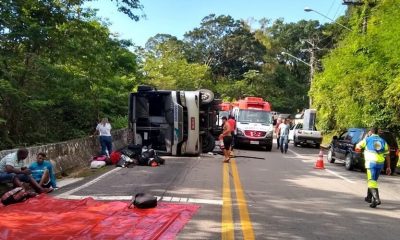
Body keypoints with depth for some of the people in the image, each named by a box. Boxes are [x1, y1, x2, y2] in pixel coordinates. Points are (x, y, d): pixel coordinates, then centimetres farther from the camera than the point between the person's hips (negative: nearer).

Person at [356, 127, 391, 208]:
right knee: (373, 180, 20)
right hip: (380, 163, 5)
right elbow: (387, 155, 9)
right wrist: (388, 167, 11)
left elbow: (358, 147, 13)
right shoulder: (383, 141, 14)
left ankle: (376, 199, -26)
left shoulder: (367, 139, 3)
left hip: (371, 163, -5)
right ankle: (369, 197, 32)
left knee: (372, 181, -9)